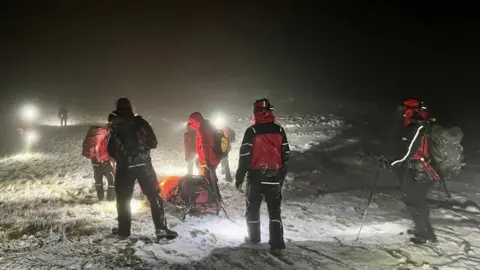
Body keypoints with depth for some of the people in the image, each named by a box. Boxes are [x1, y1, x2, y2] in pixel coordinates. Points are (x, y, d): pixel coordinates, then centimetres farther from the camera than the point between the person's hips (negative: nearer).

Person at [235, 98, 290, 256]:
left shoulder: (252, 131, -10)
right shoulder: (279, 130, 3)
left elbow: (245, 156, -11)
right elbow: (286, 155, 8)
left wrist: (239, 178, -3)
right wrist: (281, 176, 18)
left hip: (256, 177, -3)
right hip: (274, 177, 3)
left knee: (253, 209, 16)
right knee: (275, 211, 6)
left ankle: (254, 238, 28)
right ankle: (277, 244, -1)